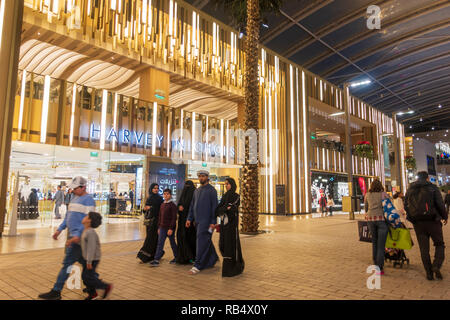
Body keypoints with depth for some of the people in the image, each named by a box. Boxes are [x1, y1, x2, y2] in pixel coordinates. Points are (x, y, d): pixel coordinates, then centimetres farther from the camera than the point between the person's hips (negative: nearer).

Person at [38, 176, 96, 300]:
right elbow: (68, 216, 21)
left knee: (67, 262, -4)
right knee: (83, 260, 17)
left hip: (79, 236, -9)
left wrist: (78, 235, -24)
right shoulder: (75, 198, 16)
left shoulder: (88, 200, -13)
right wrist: (59, 229, 14)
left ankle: (56, 292, 4)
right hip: (73, 234, 9)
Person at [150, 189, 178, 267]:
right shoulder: (162, 204, 11)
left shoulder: (172, 205, -10)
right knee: (160, 243, 1)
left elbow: (174, 218, -14)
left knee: (172, 243, 8)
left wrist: (171, 228, -19)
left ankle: (176, 257, 24)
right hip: (162, 227, 6)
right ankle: (156, 260, 2)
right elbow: (160, 217, 16)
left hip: (170, 228, -6)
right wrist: (159, 227, 13)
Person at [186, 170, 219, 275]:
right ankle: (213, 259, 31)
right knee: (207, 242, 15)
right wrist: (189, 218, 11)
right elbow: (192, 206, 18)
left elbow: (214, 206, -10)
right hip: (198, 221, 7)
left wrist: (213, 222, -14)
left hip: (206, 221, -7)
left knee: (202, 242, -7)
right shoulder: (197, 190, 15)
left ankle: (197, 266, -3)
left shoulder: (211, 190, -6)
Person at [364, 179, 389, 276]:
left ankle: (375, 264, 24)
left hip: (370, 218, 3)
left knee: (374, 242, 17)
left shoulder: (367, 195, 13)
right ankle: (379, 268, -4)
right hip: (382, 218, -3)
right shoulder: (383, 193, 6)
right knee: (381, 244, -2)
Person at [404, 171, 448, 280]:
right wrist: (445, 217, 10)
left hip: (417, 223, 3)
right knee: (439, 244, 12)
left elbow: (406, 206, 12)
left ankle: (429, 273, 10)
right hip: (432, 221, -3)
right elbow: (440, 205, -5)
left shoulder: (410, 190, 10)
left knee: (424, 248, 8)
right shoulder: (432, 188, -2)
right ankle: (436, 265, -8)